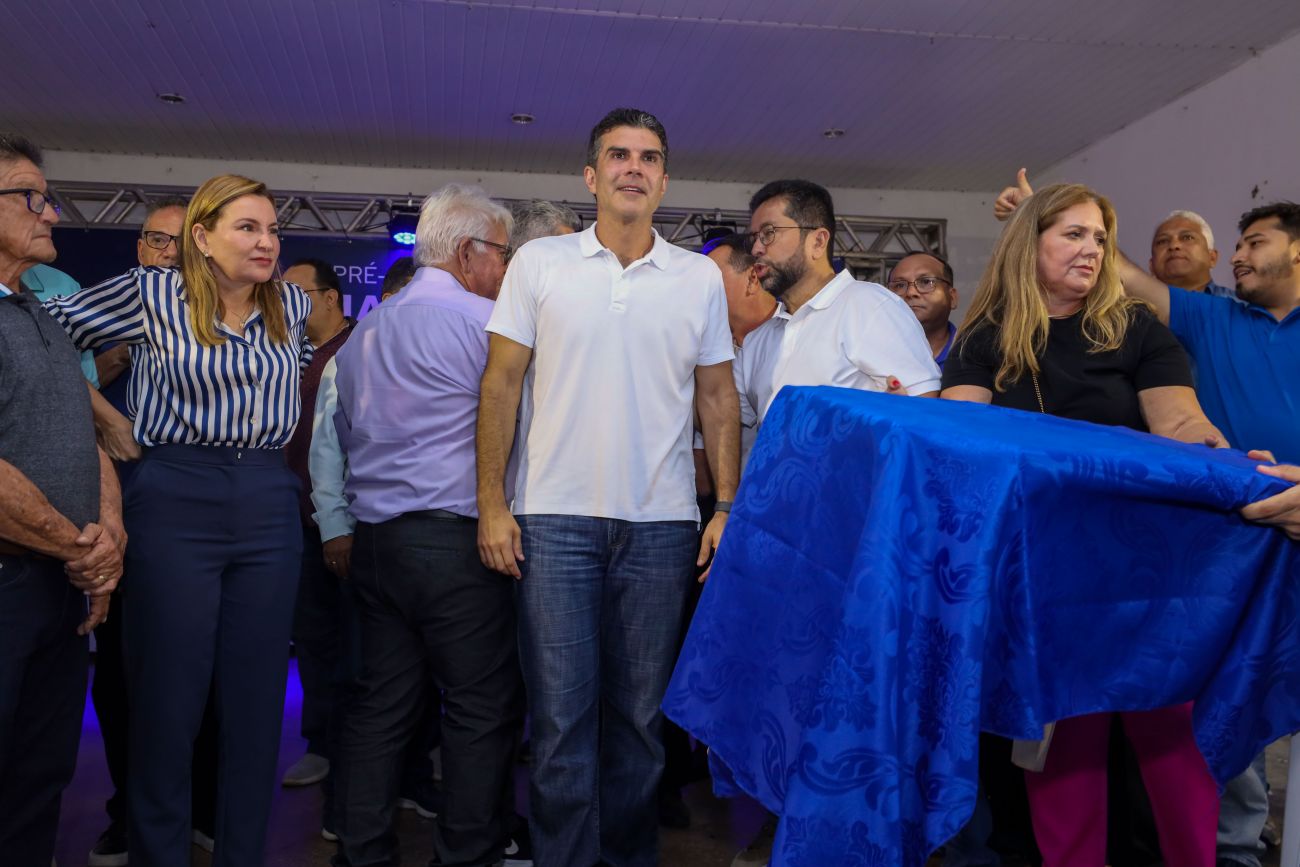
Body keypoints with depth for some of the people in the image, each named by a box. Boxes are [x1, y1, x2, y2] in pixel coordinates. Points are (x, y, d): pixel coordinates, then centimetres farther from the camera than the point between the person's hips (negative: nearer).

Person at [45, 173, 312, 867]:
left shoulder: (293, 307, 9)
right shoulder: (151, 295, 0)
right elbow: (54, 328, 7)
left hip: (269, 505, 4)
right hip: (175, 503, -3)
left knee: (256, 699, 8)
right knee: (166, 697, 2)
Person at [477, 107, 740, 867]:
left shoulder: (701, 277, 8)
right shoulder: (540, 262, 4)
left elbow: (718, 398, 9)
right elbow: (501, 386, 3)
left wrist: (728, 507, 1)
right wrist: (493, 503, -4)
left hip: (662, 522, 2)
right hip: (555, 518, -1)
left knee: (642, 712, 11)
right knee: (562, 711, 3)